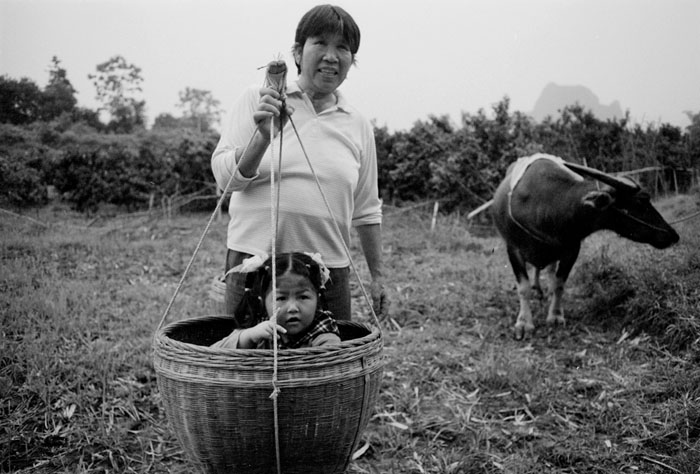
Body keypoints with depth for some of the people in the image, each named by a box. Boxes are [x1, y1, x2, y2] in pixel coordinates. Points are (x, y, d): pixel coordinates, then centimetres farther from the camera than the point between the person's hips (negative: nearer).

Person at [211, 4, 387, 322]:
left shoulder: (358, 126, 10)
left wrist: (377, 276, 15)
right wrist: (263, 136, -20)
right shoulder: (256, 101, 3)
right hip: (254, 260, -2)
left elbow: (366, 210, 15)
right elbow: (225, 176, -4)